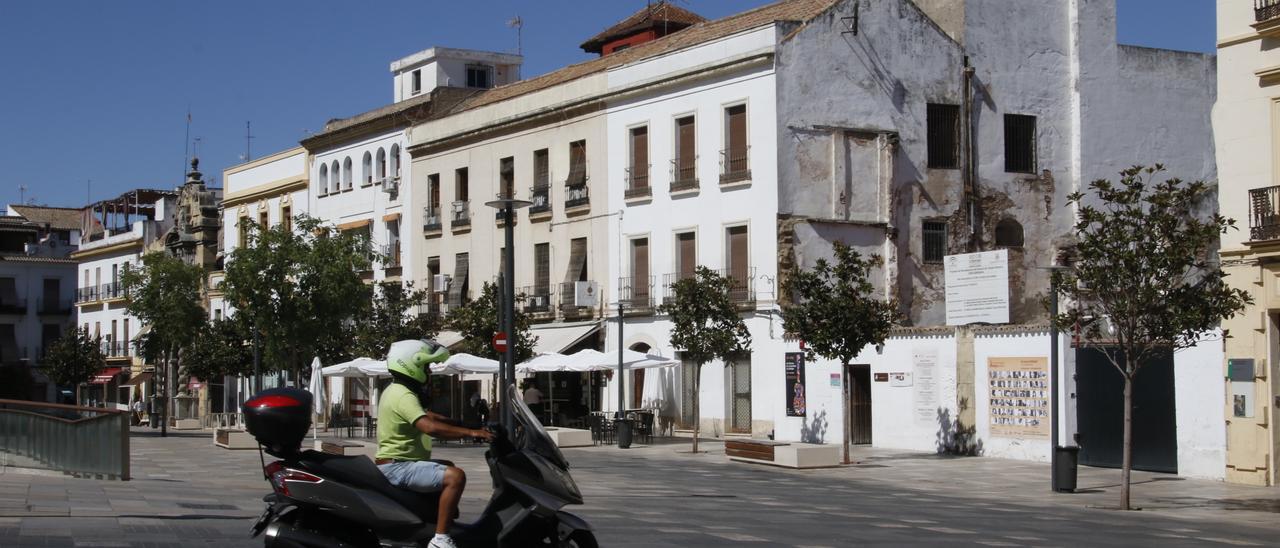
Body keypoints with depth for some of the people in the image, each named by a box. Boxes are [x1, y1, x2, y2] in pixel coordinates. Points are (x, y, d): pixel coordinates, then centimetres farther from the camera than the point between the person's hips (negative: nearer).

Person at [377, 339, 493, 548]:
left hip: (395, 464, 11)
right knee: (455, 476, -27)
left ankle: (449, 519, 35)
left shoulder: (395, 391, 16)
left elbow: (428, 416, 22)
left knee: (448, 468, 31)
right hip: (397, 467, -11)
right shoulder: (403, 396, -19)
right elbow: (430, 427, -34)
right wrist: (471, 432, -32)